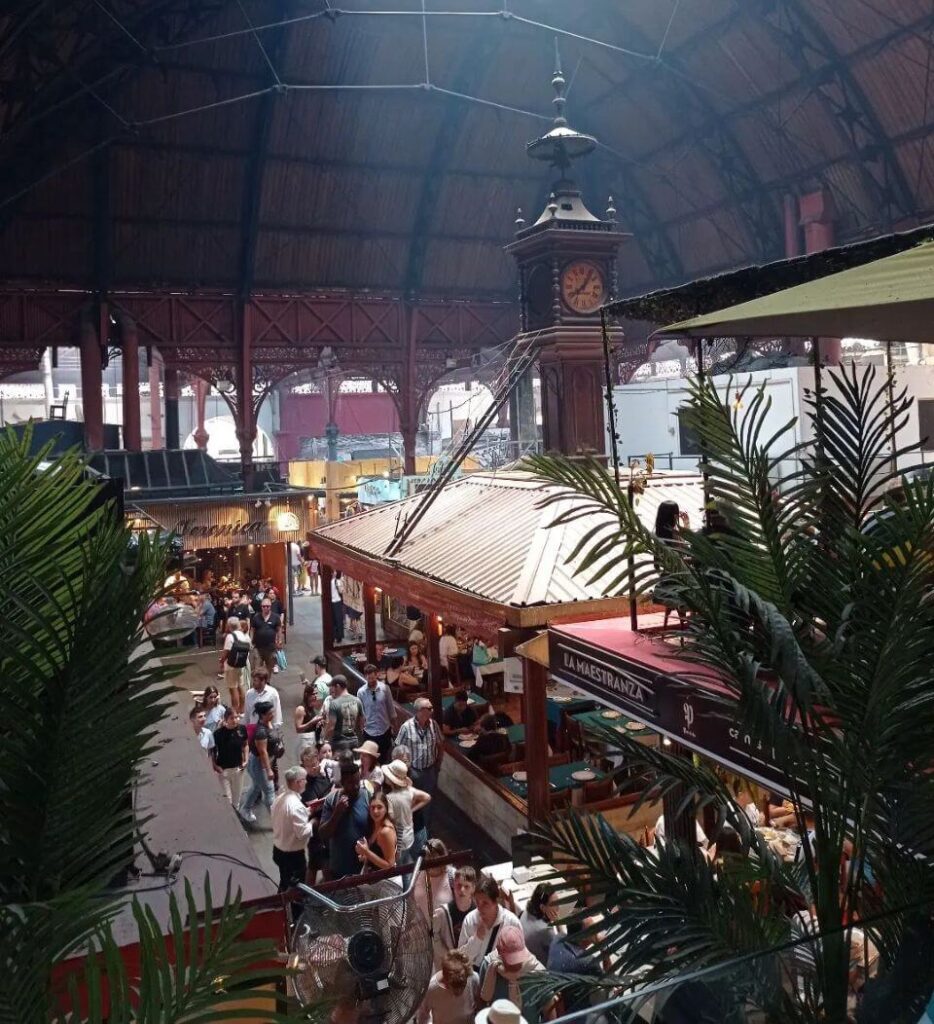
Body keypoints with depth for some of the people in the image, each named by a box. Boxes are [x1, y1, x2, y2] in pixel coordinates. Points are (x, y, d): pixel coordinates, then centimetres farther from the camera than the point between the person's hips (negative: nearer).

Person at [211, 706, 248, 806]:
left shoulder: (242, 729, -10)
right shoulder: (219, 732, -20)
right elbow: (212, 750, -10)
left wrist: (245, 760, 0)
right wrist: (214, 765, -17)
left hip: (238, 768, 4)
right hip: (223, 769, -3)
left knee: (236, 796, 18)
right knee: (227, 797, 3)